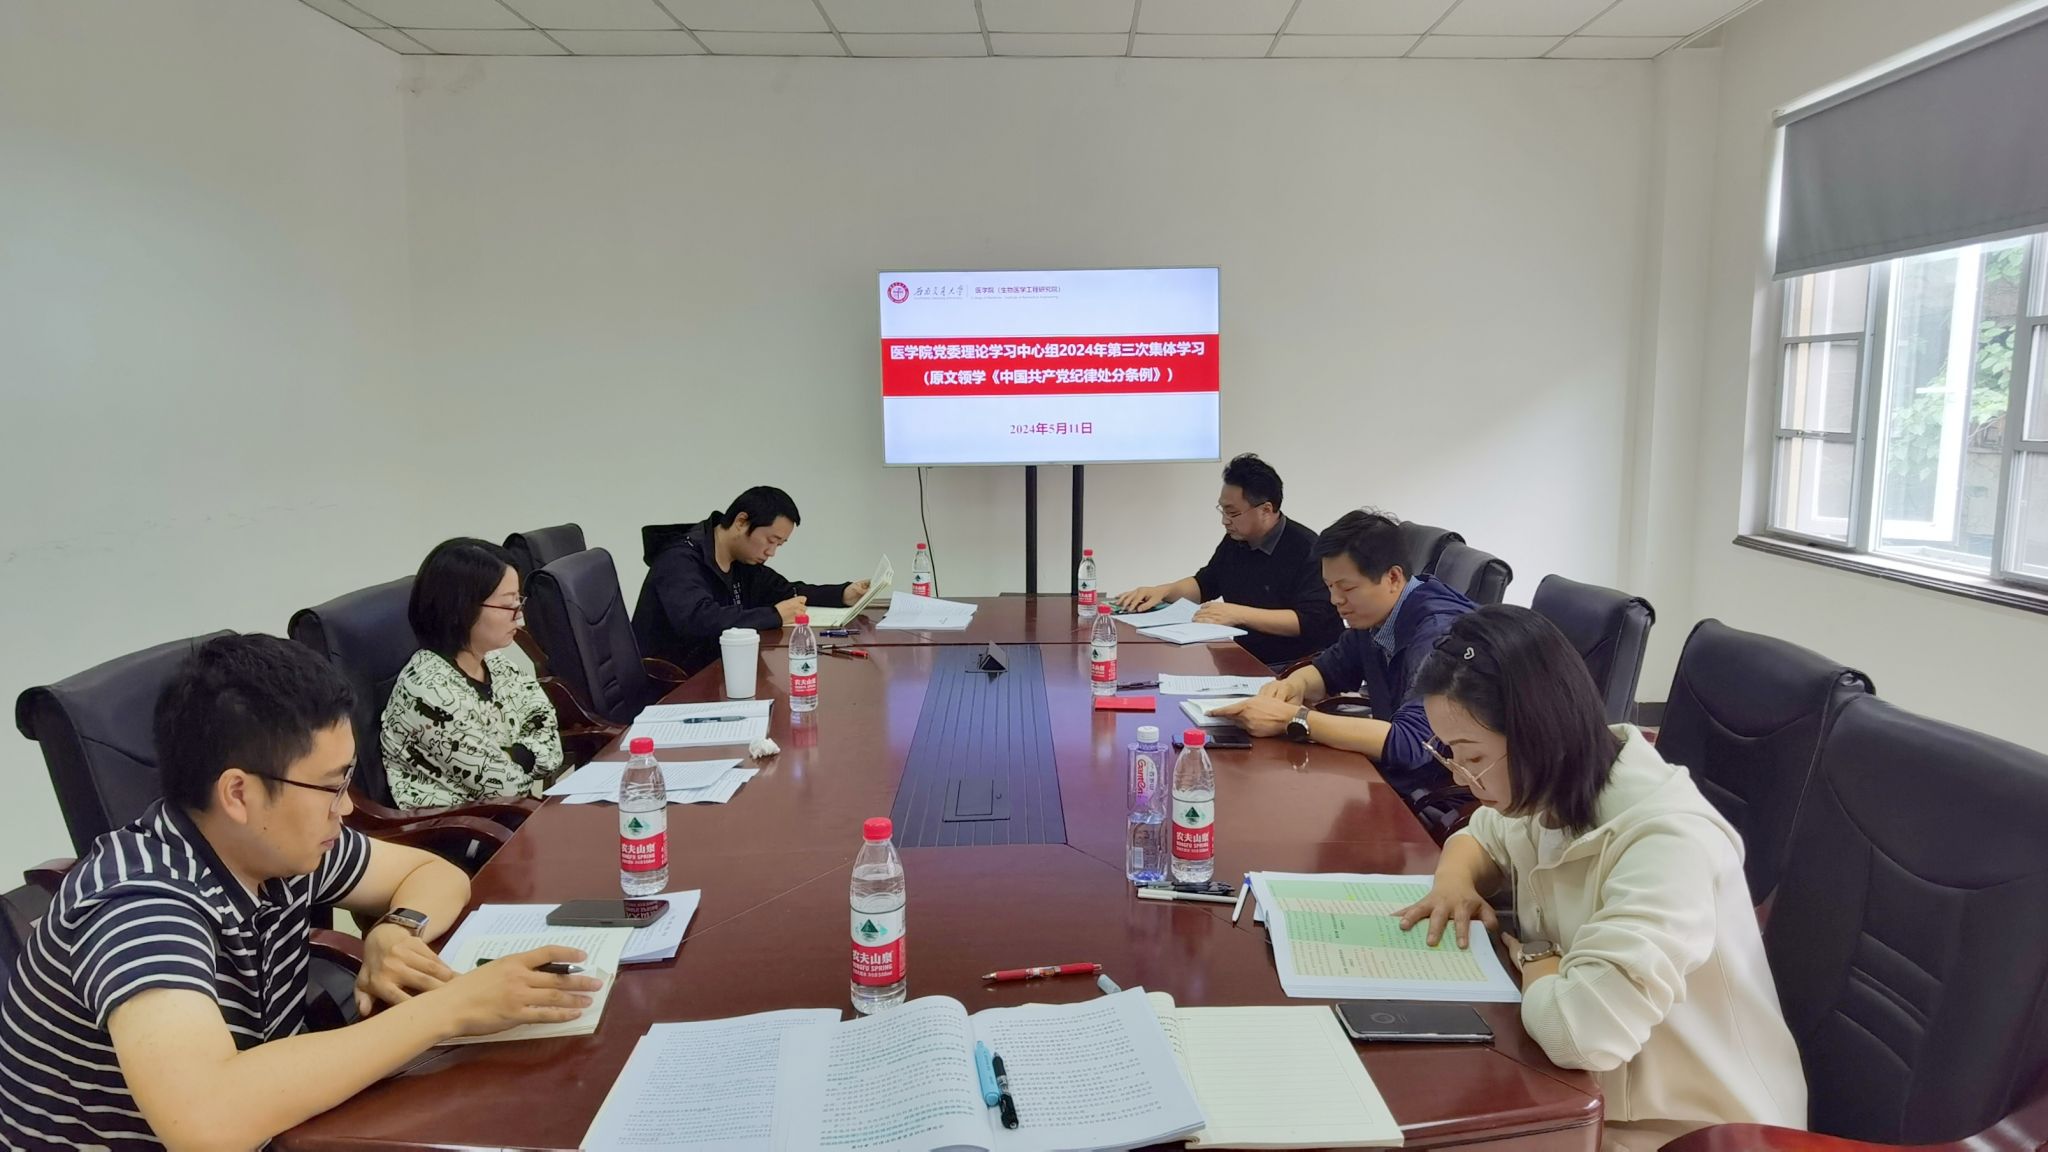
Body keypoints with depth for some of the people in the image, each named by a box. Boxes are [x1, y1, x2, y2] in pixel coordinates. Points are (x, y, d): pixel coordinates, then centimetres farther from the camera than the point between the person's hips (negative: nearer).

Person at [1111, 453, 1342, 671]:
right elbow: (1205, 583, 26)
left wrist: (1240, 614, -26)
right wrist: (1162, 591, 7)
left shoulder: (1307, 548, -14)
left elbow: (1312, 620, -23)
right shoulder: (1235, 540, 9)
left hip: (1294, 667, -8)